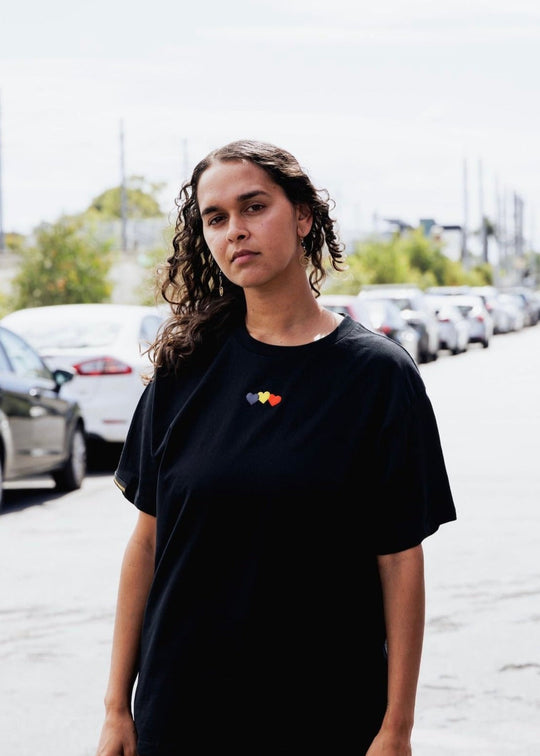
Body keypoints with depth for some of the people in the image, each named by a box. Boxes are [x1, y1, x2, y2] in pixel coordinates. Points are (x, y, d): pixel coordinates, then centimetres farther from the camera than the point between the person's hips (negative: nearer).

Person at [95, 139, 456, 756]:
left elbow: (400, 559, -7)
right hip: (179, 706, 2)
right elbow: (147, 539, 3)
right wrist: (117, 706, 2)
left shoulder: (377, 372, -6)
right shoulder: (186, 368, 1)